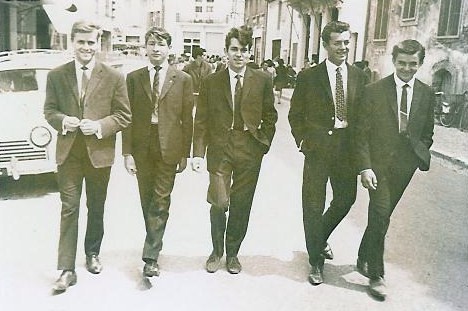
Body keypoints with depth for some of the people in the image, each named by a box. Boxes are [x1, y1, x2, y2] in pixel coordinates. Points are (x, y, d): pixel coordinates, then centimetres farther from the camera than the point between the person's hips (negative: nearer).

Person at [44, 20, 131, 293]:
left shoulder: (114, 77, -2)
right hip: (69, 152, 0)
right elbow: (49, 110, 8)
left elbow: (124, 116, -2)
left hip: (99, 152, 0)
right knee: (69, 209, -1)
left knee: (97, 207, 14)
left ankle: (93, 254, 36)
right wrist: (62, 120, -13)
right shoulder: (57, 75, 3)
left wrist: (100, 126, -18)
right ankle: (67, 270, 5)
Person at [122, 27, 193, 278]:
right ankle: (154, 243, 31)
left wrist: (185, 153, 0)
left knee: (160, 202, -3)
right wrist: (127, 152, -3)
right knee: (147, 201, 12)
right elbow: (128, 116, 3)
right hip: (141, 147, 2)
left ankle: (151, 257, 2)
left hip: (168, 147, -2)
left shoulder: (182, 79, 2)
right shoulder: (134, 78, 5)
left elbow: (187, 119, 2)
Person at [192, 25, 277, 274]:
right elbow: (201, 121, 2)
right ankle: (217, 251, 21)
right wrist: (198, 153, -4)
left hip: (249, 152, 1)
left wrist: (263, 142, 0)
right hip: (219, 150, -1)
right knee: (219, 203, -5)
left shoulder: (262, 81, 4)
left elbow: (270, 116, 10)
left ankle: (232, 253, 28)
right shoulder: (211, 82, 3)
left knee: (241, 206, 7)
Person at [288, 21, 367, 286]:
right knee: (314, 205, 3)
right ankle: (316, 261, 19)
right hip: (318, 147, -3)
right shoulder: (309, 77, -2)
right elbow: (296, 114, 4)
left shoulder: (359, 76, 6)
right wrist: (302, 140, -4)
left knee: (346, 198, 14)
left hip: (348, 148, 3)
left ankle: (321, 239, 43)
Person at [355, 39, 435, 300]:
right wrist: (365, 167, -13)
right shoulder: (375, 90, -6)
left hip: (405, 166, 4)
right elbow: (362, 132, -7)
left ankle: (364, 259, 33)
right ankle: (376, 274, 9)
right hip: (379, 163, -3)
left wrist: (421, 155, -3)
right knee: (380, 216, -6)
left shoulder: (427, 94, 4)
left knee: (381, 216, 13)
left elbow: (427, 132, 14)